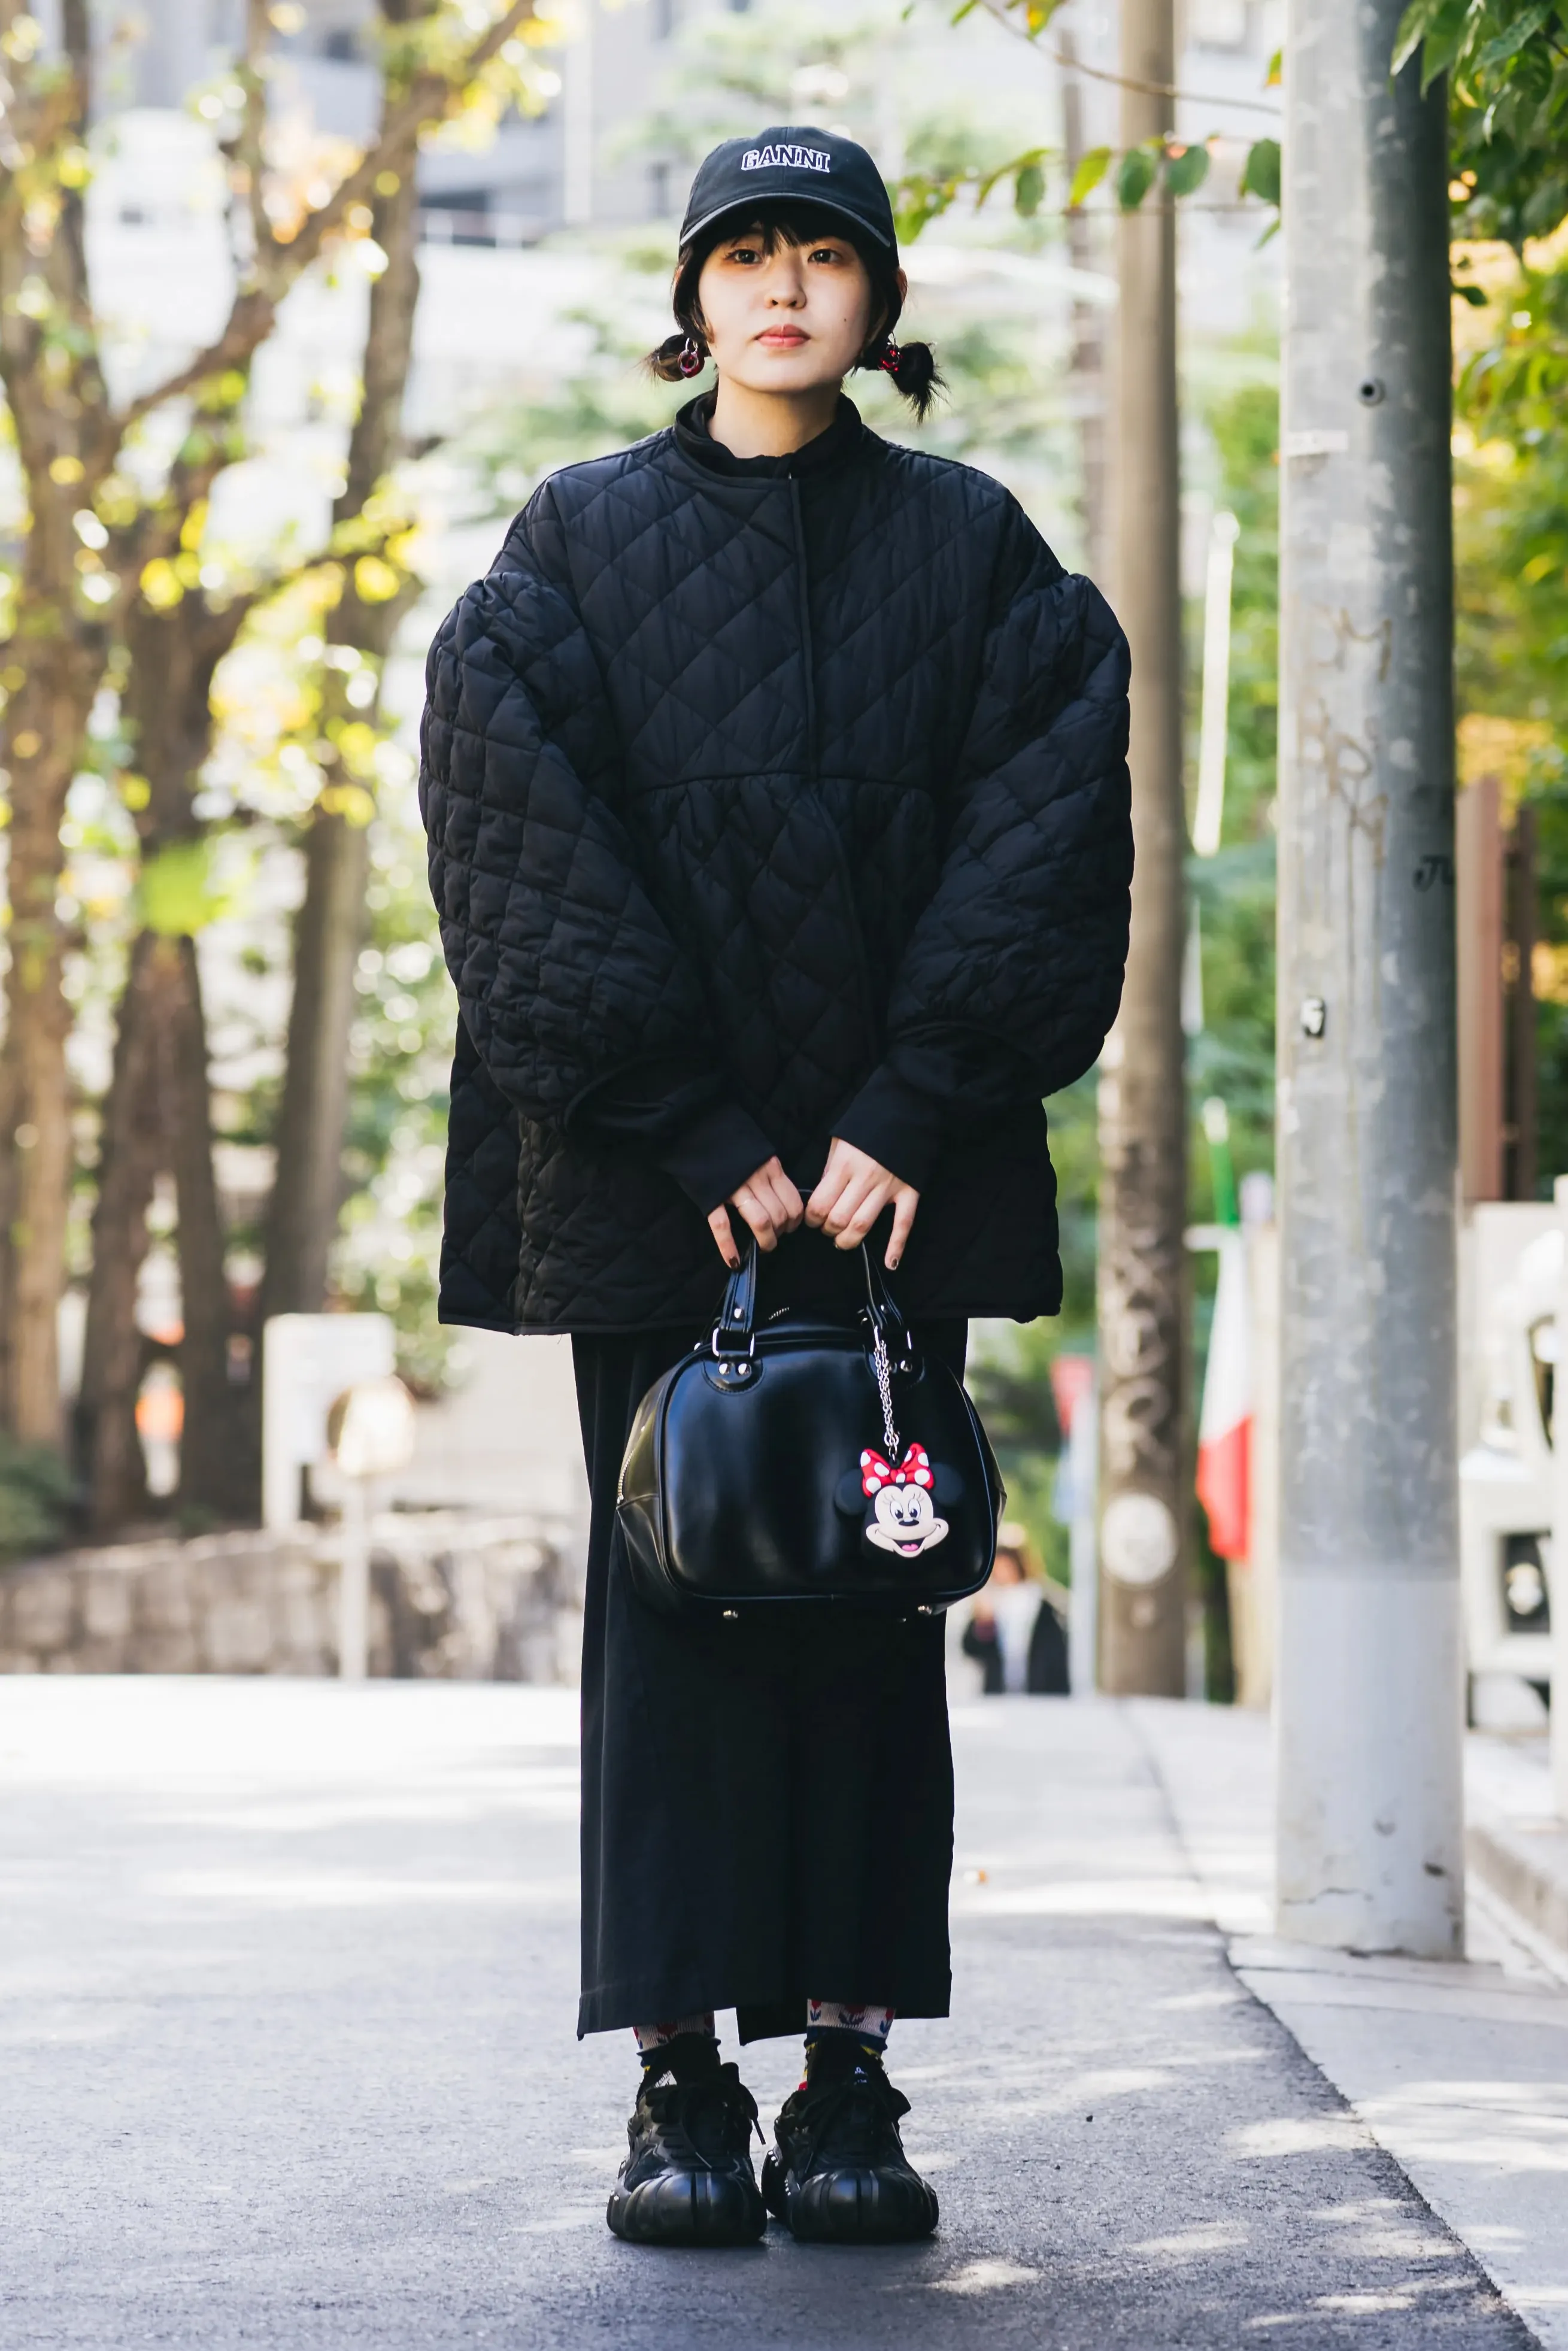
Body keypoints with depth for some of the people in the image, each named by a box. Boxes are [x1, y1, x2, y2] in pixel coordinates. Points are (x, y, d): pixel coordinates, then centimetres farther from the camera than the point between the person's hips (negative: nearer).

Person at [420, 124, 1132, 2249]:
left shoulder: (972, 547, 7)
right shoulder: (582, 544, 5)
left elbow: (1044, 831, -2)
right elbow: (527, 834, -5)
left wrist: (908, 1115, -12)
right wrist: (696, 1126, -12)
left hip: (900, 1167, 1)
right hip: (650, 1172, -1)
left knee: (872, 1598, 0)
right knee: (672, 1589, -1)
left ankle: (851, 2079, 4)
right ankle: (679, 2084, 2)